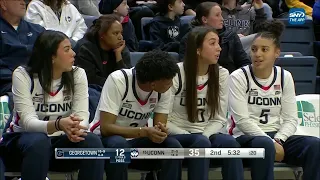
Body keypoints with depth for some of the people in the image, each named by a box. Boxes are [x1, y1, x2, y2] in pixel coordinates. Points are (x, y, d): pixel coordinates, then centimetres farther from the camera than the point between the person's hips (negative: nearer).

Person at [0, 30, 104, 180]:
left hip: (59, 141, 3)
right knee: (39, 141, -37)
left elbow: (82, 116, -13)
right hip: (23, 141, -3)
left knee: (92, 141, -27)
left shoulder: (77, 74, -3)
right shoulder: (23, 75, -13)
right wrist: (58, 124, -45)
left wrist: (76, 129, -39)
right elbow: (28, 121, -24)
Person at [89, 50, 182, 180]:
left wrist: (160, 132, -34)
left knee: (172, 146, -22)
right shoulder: (118, 81, -25)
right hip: (106, 138, -4)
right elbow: (105, 128, -28)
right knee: (118, 144, -38)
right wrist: (144, 132, -39)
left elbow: (159, 126, -9)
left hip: (136, 141, 4)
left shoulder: (163, 89, -9)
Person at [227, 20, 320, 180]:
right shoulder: (238, 77, -6)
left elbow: (291, 119, 4)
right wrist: (271, 142, -20)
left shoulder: (285, 77, 7)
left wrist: (278, 141, -16)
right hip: (245, 137, -4)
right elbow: (242, 120, -14)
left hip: (277, 137, 5)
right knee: (264, 144, -39)